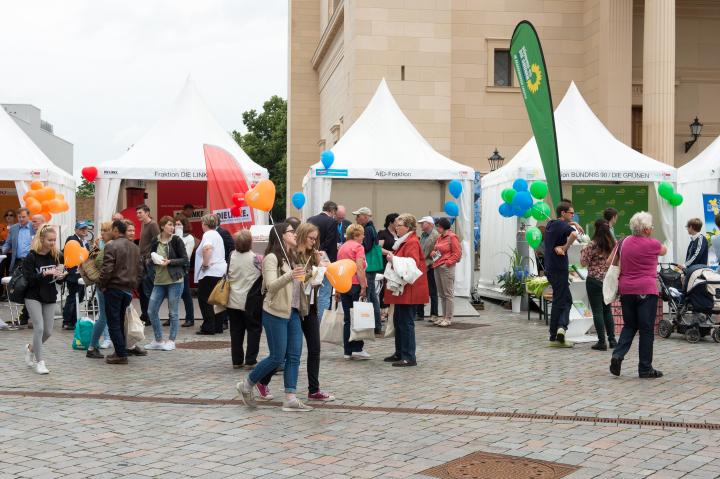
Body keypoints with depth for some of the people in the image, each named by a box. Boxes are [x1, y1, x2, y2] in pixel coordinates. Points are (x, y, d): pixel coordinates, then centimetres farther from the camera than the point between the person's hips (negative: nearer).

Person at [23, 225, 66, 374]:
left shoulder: (55, 255, 1)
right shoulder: (31, 257, -12)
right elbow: (29, 279, -17)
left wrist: (59, 276, -6)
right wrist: (45, 273, -27)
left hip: (50, 297, 5)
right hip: (33, 296, -5)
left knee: (48, 331, 5)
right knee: (39, 327, -13)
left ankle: (30, 349, 34)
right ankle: (40, 362, 0)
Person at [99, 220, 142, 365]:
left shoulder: (111, 246, -12)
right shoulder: (135, 247, 11)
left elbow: (106, 269, -18)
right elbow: (140, 270, 11)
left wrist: (102, 285, -5)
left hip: (114, 288, -7)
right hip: (128, 290, 7)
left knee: (113, 323, -1)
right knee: (120, 322, 17)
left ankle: (121, 355, -3)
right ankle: (120, 352, 19)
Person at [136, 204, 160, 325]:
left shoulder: (153, 225, -10)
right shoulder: (143, 224, 16)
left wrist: (150, 258, -18)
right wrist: (141, 257, 14)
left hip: (149, 262, -9)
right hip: (143, 261, 9)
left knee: (148, 290, -6)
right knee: (141, 288, 11)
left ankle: (150, 317, 0)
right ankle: (144, 314, 19)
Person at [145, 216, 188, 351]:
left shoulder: (176, 240, -4)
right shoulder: (155, 241, 6)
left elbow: (185, 260, -5)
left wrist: (169, 262, -16)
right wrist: (155, 261, -7)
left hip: (175, 280, -4)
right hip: (159, 280, 4)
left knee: (173, 312, 2)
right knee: (151, 310, 4)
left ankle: (171, 341, 14)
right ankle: (158, 340, 18)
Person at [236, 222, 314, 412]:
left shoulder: (292, 258, 15)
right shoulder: (272, 258, -10)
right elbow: (271, 285, -21)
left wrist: (307, 276, 7)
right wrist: (290, 275, -35)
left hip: (293, 312, 8)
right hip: (275, 313, -8)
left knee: (294, 356, 1)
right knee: (277, 357, -4)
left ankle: (290, 398, 2)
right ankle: (247, 385, 15)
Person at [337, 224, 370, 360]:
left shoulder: (342, 247, 15)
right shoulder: (358, 247, -6)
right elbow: (359, 268, -15)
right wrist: (363, 287, -16)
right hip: (355, 284, -6)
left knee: (347, 319, 8)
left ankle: (347, 351, 8)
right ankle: (357, 349, -2)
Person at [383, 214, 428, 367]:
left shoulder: (412, 243, -14)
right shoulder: (404, 242, 18)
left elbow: (412, 264, -25)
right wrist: (393, 258, 11)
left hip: (409, 291, -10)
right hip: (402, 290, 10)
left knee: (406, 323, -7)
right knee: (398, 321, 16)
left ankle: (409, 357, -2)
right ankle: (400, 353, 25)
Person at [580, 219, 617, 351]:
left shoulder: (592, 245, -13)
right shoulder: (613, 244, 3)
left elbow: (583, 262, -8)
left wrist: (583, 252, 9)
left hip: (594, 280, -6)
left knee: (597, 311, -1)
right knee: (607, 310, 17)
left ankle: (601, 342, -1)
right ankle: (612, 339, 17)